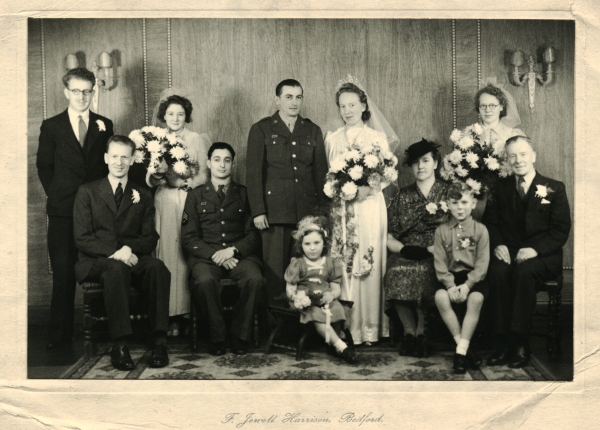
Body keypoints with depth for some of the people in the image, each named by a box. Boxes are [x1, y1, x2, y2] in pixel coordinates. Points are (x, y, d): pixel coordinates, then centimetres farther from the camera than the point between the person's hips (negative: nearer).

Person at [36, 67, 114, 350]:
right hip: (63, 211, 0)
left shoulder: (105, 125, 10)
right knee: (63, 275, 1)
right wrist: (56, 195, 3)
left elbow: (111, 163, 10)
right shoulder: (51, 126, 8)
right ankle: (59, 336, 8)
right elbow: (44, 167, 10)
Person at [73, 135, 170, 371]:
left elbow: (150, 238, 9)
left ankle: (159, 341, -30)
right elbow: (82, 238, -1)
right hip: (96, 262, -2)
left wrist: (130, 248, -15)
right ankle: (119, 345, -35)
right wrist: (114, 252, -18)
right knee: (117, 269, -38)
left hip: (133, 258, 2)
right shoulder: (87, 192, 9)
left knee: (158, 267, -32)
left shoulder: (143, 195, 16)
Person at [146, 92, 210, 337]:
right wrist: (155, 178, -14)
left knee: (186, 255, -6)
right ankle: (169, 314, 0)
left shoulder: (198, 140, 8)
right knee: (165, 254, -3)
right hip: (163, 204, 2)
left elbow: (205, 175, 0)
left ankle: (184, 310, 0)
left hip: (189, 202, -2)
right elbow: (149, 176, 8)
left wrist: (183, 182, -15)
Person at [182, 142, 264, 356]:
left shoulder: (244, 194, 17)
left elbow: (254, 234, 8)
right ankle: (217, 336, -14)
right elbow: (188, 237, 7)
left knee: (255, 279, -32)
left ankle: (240, 335, -12)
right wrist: (214, 254, -9)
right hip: (206, 256, 0)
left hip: (240, 255, 0)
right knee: (205, 281, -35)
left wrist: (233, 250, -11)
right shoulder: (195, 196, 17)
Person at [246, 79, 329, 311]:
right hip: (274, 211, -2)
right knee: (275, 269, -2)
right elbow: (253, 172, 0)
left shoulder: (313, 131, 15)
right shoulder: (261, 130, 5)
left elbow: (321, 171, 14)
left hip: (308, 212, 3)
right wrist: (257, 211, -7)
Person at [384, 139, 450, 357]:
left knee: (423, 274, -35)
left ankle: (420, 331, -15)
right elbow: (389, 238, 9)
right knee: (396, 274, -32)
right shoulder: (402, 196, 16)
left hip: (437, 258, -2)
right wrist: (404, 249, -11)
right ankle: (409, 331, -15)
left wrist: (429, 250, -14)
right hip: (406, 255, 2)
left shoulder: (448, 193, 9)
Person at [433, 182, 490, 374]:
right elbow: (440, 263, -1)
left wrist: (467, 285, -18)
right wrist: (450, 285, -17)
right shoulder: (441, 231, 7)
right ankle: (464, 346, -17)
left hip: (473, 277, -1)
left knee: (476, 299, -32)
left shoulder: (480, 230, 3)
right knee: (440, 297, -30)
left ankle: (461, 351, -24)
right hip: (450, 277, 1)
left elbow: (482, 264, -4)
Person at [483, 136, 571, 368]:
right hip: (508, 253, 2)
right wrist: (498, 244, -10)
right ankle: (503, 342, -28)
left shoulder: (554, 188, 6)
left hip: (542, 256, -2)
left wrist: (535, 249, -18)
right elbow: (489, 222, 12)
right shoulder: (500, 187, 14)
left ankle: (520, 344, -30)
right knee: (497, 272, -33)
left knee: (524, 271, -36)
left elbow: (561, 230, -2)